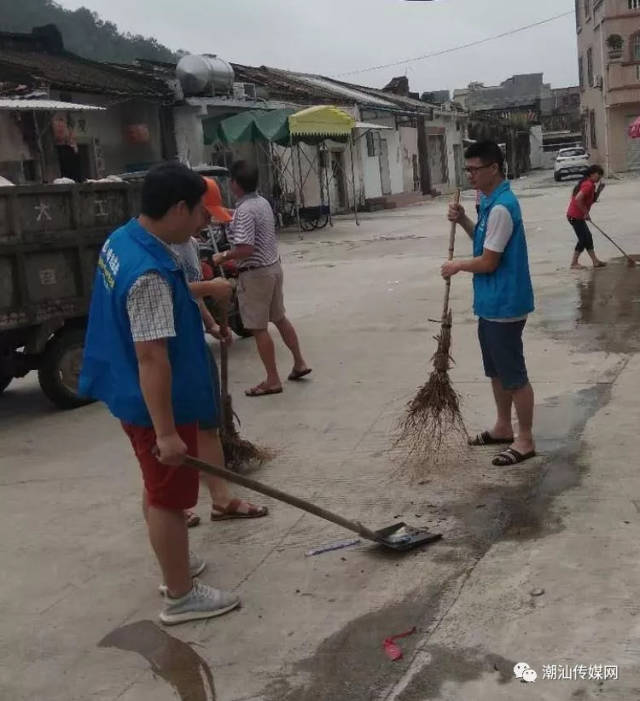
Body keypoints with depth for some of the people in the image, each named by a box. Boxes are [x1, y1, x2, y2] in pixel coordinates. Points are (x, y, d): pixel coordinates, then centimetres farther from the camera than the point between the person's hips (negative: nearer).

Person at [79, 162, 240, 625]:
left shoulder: (122, 240, 2)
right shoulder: (150, 274, -30)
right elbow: (152, 358, -30)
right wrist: (166, 431, -26)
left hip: (132, 397, 10)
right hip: (157, 405, -10)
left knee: (158, 490, 23)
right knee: (170, 498, 5)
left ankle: (176, 564, 42)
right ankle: (181, 596, 20)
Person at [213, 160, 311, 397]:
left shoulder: (244, 211, -21)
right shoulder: (263, 202, 7)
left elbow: (246, 249, -27)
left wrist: (223, 257, -12)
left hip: (255, 274, -9)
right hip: (273, 266, 9)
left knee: (259, 328, 0)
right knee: (279, 318, 21)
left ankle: (272, 380, 5)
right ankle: (299, 363, 29)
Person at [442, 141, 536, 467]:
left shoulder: (501, 207, -23)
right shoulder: (490, 201, 9)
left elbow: (488, 262, -22)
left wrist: (457, 266, -5)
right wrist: (463, 220, 6)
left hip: (504, 305, -10)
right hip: (490, 304, 10)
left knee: (514, 374, 1)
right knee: (496, 370, 20)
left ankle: (525, 440, 13)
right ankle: (503, 427, 35)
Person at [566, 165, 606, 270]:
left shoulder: (587, 183, 14)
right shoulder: (589, 185, -18)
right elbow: (578, 199, -29)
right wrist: (586, 212, -20)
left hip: (577, 216, 10)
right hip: (575, 217, -10)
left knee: (587, 237, 13)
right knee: (584, 239, -3)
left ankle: (595, 261, 18)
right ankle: (574, 263, 6)